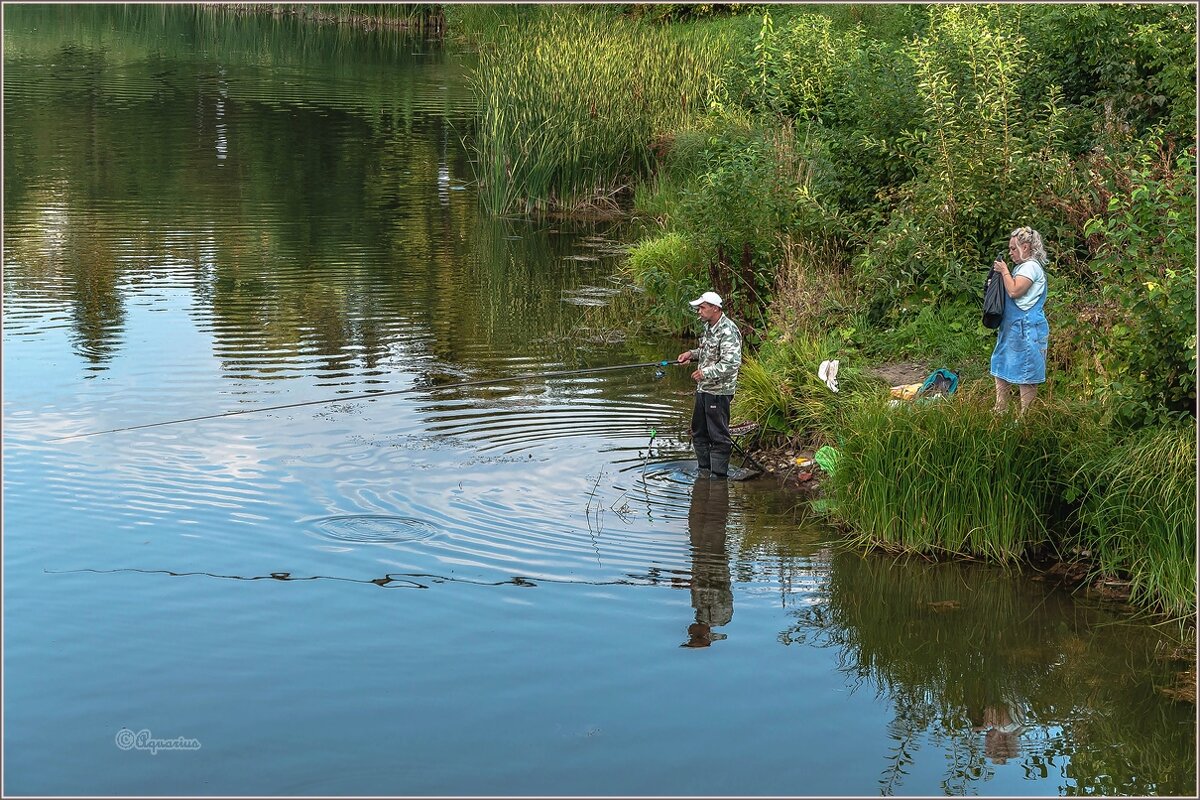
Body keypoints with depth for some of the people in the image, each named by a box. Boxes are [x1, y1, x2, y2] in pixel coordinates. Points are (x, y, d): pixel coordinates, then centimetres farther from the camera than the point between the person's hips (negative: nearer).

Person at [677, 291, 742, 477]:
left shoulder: (728, 331, -21)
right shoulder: (709, 326, 10)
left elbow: (732, 364, -27)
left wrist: (705, 373, -25)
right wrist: (692, 354, 8)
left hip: (718, 392, -10)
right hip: (703, 389, 10)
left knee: (718, 436, -2)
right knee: (699, 432, 19)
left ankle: (718, 474, 6)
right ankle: (704, 469, 31)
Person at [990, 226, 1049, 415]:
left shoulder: (1031, 267, -15)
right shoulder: (1023, 267, 17)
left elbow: (1014, 291, -24)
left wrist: (1004, 271, -12)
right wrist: (1003, 273, 9)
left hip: (1026, 329, -11)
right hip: (1012, 327, 11)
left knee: (1026, 377, -4)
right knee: (1001, 370, 14)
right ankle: (999, 412, 20)